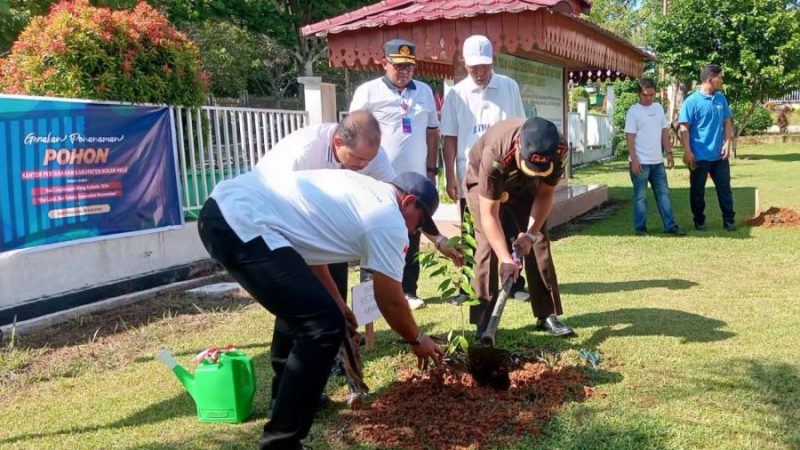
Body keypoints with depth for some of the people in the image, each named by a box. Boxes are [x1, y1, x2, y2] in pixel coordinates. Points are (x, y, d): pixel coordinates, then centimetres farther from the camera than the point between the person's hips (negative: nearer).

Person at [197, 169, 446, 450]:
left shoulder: (361, 189, 25)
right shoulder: (389, 221, -2)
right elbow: (390, 302, 5)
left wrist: (337, 303, 43)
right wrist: (417, 340, 24)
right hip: (242, 223, -11)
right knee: (325, 326, -9)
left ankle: (298, 396, 41)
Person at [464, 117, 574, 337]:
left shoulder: (557, 150, -33)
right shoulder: (495, 154, -44)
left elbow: (544, 195, -17)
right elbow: (489, 214, -39)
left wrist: (530, 234, -29)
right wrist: (505, 259, -45)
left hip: (525, 186, 4)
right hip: (483, 183, -4)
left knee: (539, 241, -4)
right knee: (488, 245, -16)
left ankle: (548, 315, 4)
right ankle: (484, 322, -10)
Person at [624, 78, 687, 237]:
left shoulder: (659, 108, 10)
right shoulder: (633, 112, -7)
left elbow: (664, 132, 15)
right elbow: (629, 137, -11)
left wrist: (669, 153, 9)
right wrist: (634, 160, -17)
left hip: (658, 161, 6)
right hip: (640, 162, -6)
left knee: (663, 193, 9)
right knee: (640, 196, 1)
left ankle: (670, 225, 14)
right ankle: (640, 228, 9)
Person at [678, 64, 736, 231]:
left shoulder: (721, 98, 7)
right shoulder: (691, 101, -10)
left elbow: (727, 122, 12)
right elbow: (684, 128, -12)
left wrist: (727, 143, 0)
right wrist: (687, 151, -17)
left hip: (719, 155, 5)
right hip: (699, 156, -5)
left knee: (724, 187, 7)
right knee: (697, 190, 7)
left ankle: (729, 221, 15)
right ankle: (699, 221, 19)